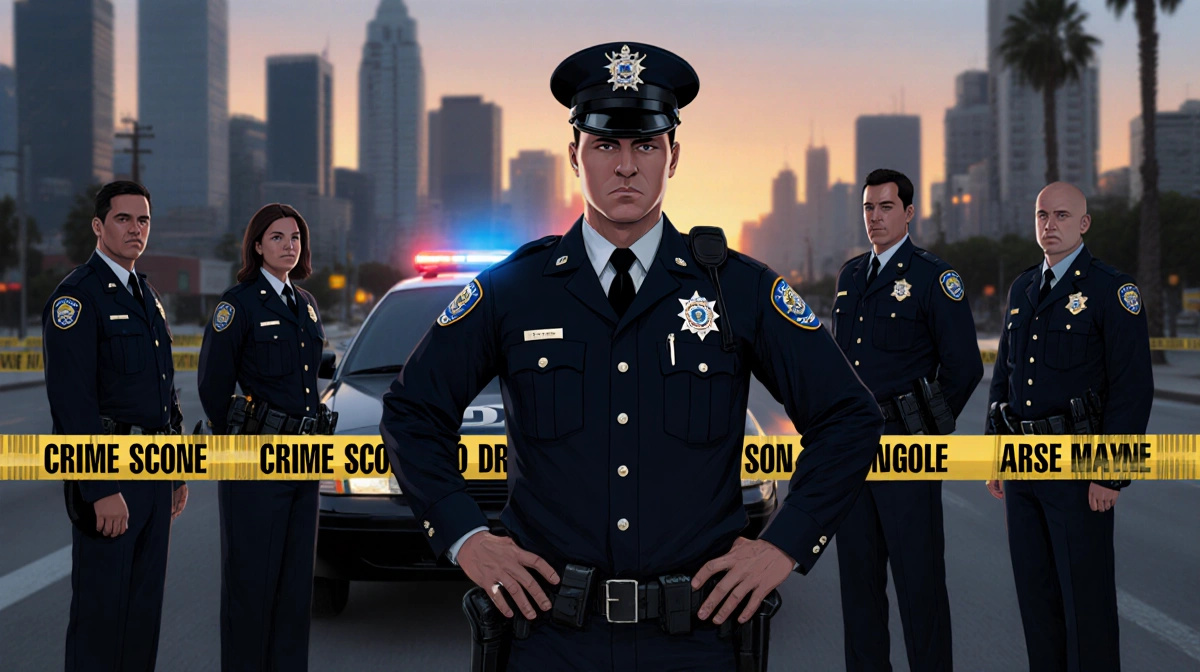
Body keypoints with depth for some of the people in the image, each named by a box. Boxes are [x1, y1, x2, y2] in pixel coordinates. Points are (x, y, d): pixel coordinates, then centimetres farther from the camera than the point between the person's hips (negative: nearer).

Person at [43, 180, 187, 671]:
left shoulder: (147, 296, 17)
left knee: (145, 603, 13)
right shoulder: (76, 297, -11)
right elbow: (72, 402, -18)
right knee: (101, 609, -3)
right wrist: (102, 490, -22)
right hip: (109, 473, -8)